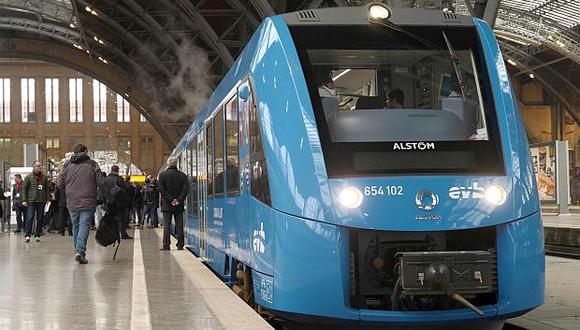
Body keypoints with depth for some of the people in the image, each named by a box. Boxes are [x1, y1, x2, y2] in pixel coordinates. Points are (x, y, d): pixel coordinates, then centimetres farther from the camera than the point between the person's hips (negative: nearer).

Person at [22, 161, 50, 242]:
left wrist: (47, 199, 6)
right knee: (30, 217, -9)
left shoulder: (44, 177, 10)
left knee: (40, 218, 4)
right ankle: (27, 235, -8)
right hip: (31, 201, -3)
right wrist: (24, 200, -5)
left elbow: (47, 189, 14)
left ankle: (38, 235, 11)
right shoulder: (28, 177, 2)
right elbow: (24, 189, 1)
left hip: (41, 201, 3)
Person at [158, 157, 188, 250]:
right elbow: (185, 189, -4)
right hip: (179, 205, 2)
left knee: (166, 226, 1)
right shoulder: (183, 175, 3)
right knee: (179, 225, 5)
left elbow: (161, 189, -10)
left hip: (167, 204, -2)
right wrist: (179, 200, -8)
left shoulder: (162, 175, -2)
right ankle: (180, 245, 4)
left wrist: (170, 199, -10)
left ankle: (166, 245, -3)